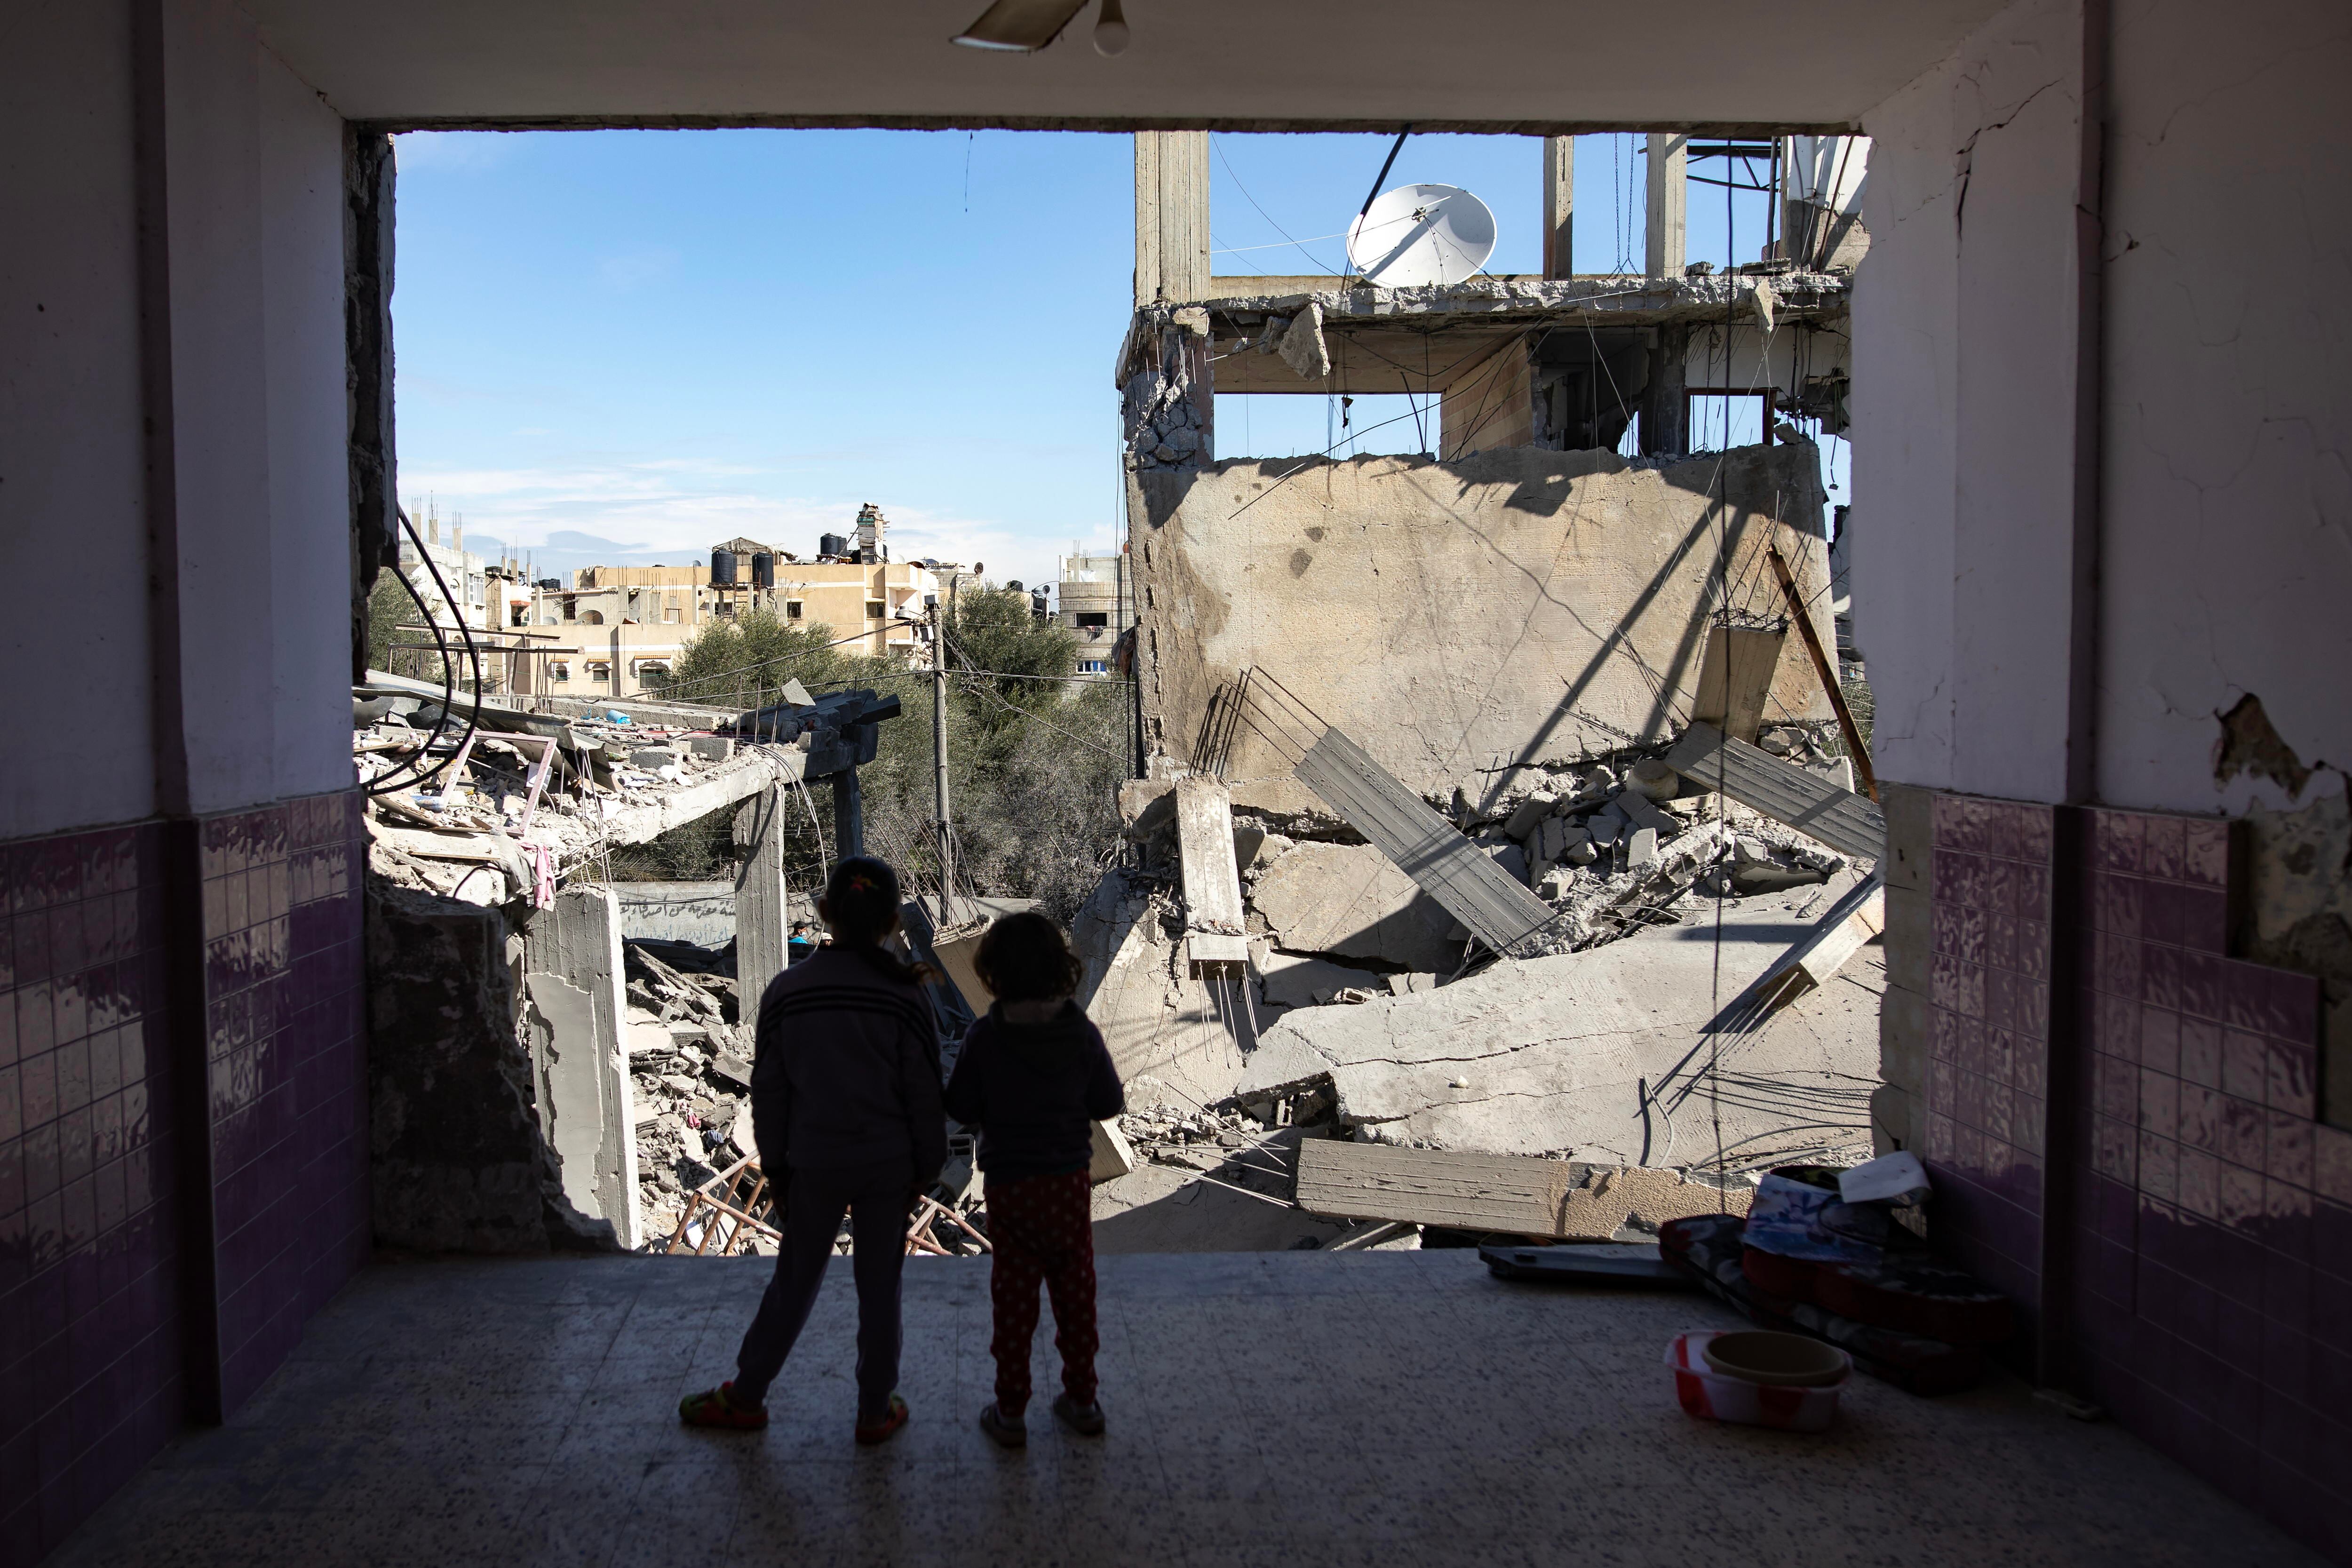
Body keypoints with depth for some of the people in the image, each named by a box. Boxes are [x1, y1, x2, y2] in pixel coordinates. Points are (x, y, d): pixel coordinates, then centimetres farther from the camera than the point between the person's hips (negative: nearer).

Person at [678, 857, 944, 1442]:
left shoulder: (787, 991, -7)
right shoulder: (904, 996, -13)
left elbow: (769, 1090, 0)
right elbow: (924, 1093, -8)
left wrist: (775, 1166, 11)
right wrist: (926, 1167, 5)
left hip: (815, 1163, 1)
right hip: (888, 1165, -1)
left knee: (793, 1283, 17)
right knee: (879, 1289, 12)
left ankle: (745, 1398, 28)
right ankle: (876, 1410, 24)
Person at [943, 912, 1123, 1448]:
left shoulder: (985, 1037, -15)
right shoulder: (1081, 1033, -10)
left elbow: (960, 1108, -10)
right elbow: (1109, 1103, -3)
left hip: (1009, 1186, -1)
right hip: (1070, 1181, 2)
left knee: (1014, 1296, 9)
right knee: (1075, 1291, 14)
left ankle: (1011, 1412, 16)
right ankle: (1082, 1399, 24)